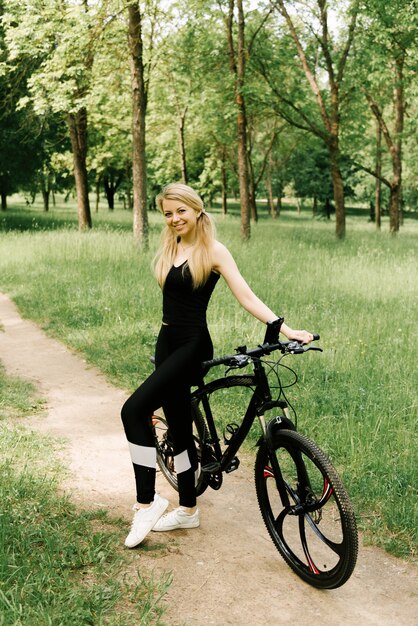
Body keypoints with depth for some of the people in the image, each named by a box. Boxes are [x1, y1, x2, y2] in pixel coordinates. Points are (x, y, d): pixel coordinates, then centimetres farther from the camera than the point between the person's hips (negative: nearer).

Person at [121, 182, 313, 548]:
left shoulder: (213, 251, -8)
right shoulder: (169, 249, 10)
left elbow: (246, 297, -13)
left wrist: (285, 329, -21)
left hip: (192, 346, -7)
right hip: (167, 342, 7)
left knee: (135, 410, -20)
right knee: (179, 428, 14)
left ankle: (147, 502, -10)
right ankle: (188, 510, 27)